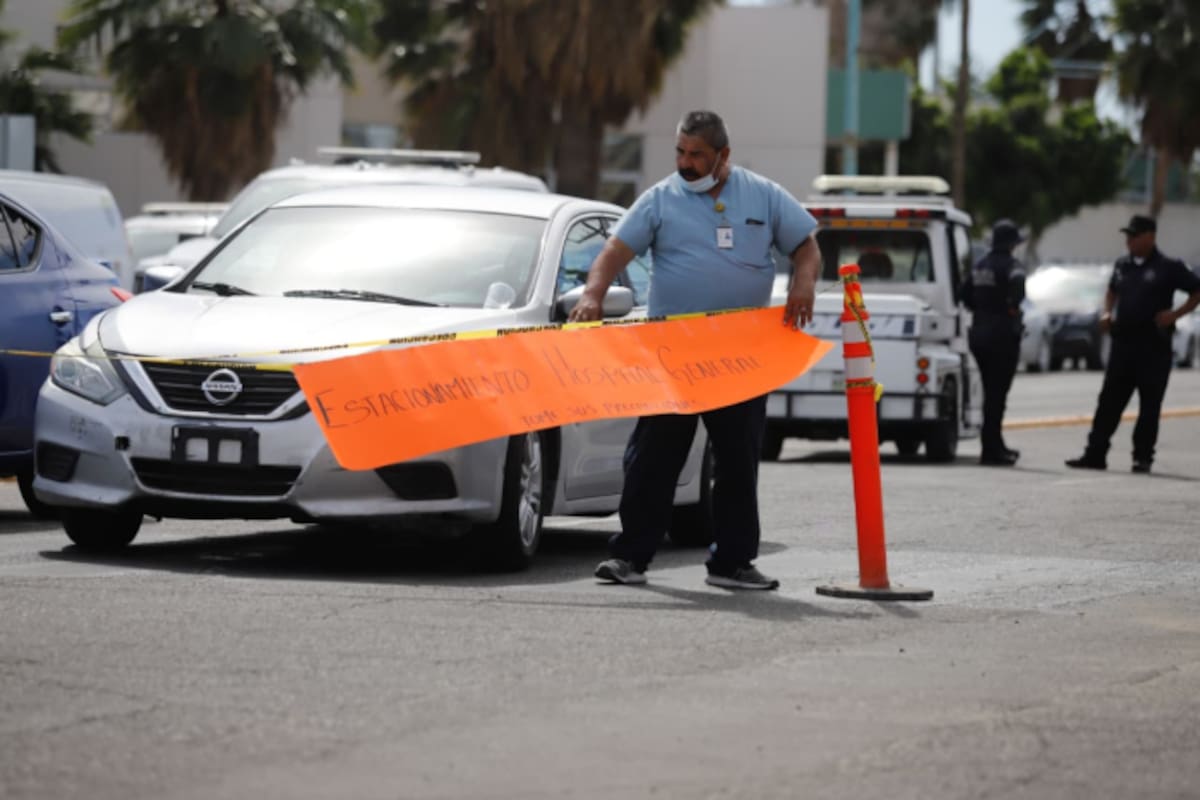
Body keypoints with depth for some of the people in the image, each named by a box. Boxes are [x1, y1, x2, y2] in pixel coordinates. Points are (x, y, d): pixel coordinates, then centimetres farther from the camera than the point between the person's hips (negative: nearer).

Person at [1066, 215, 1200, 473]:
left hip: (1153, 345, -5)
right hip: (1122, 343, 5)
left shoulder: (1168, 268, -5)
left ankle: (1143, 457, 8)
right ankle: (1095, 454, 5)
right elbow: (1112, 291, 28)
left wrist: (1175, 314, -12)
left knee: (1150, 405, 1)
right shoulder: (1122, 265, 11)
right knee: (1109, 401, 3)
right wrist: (1107, 312, 9)